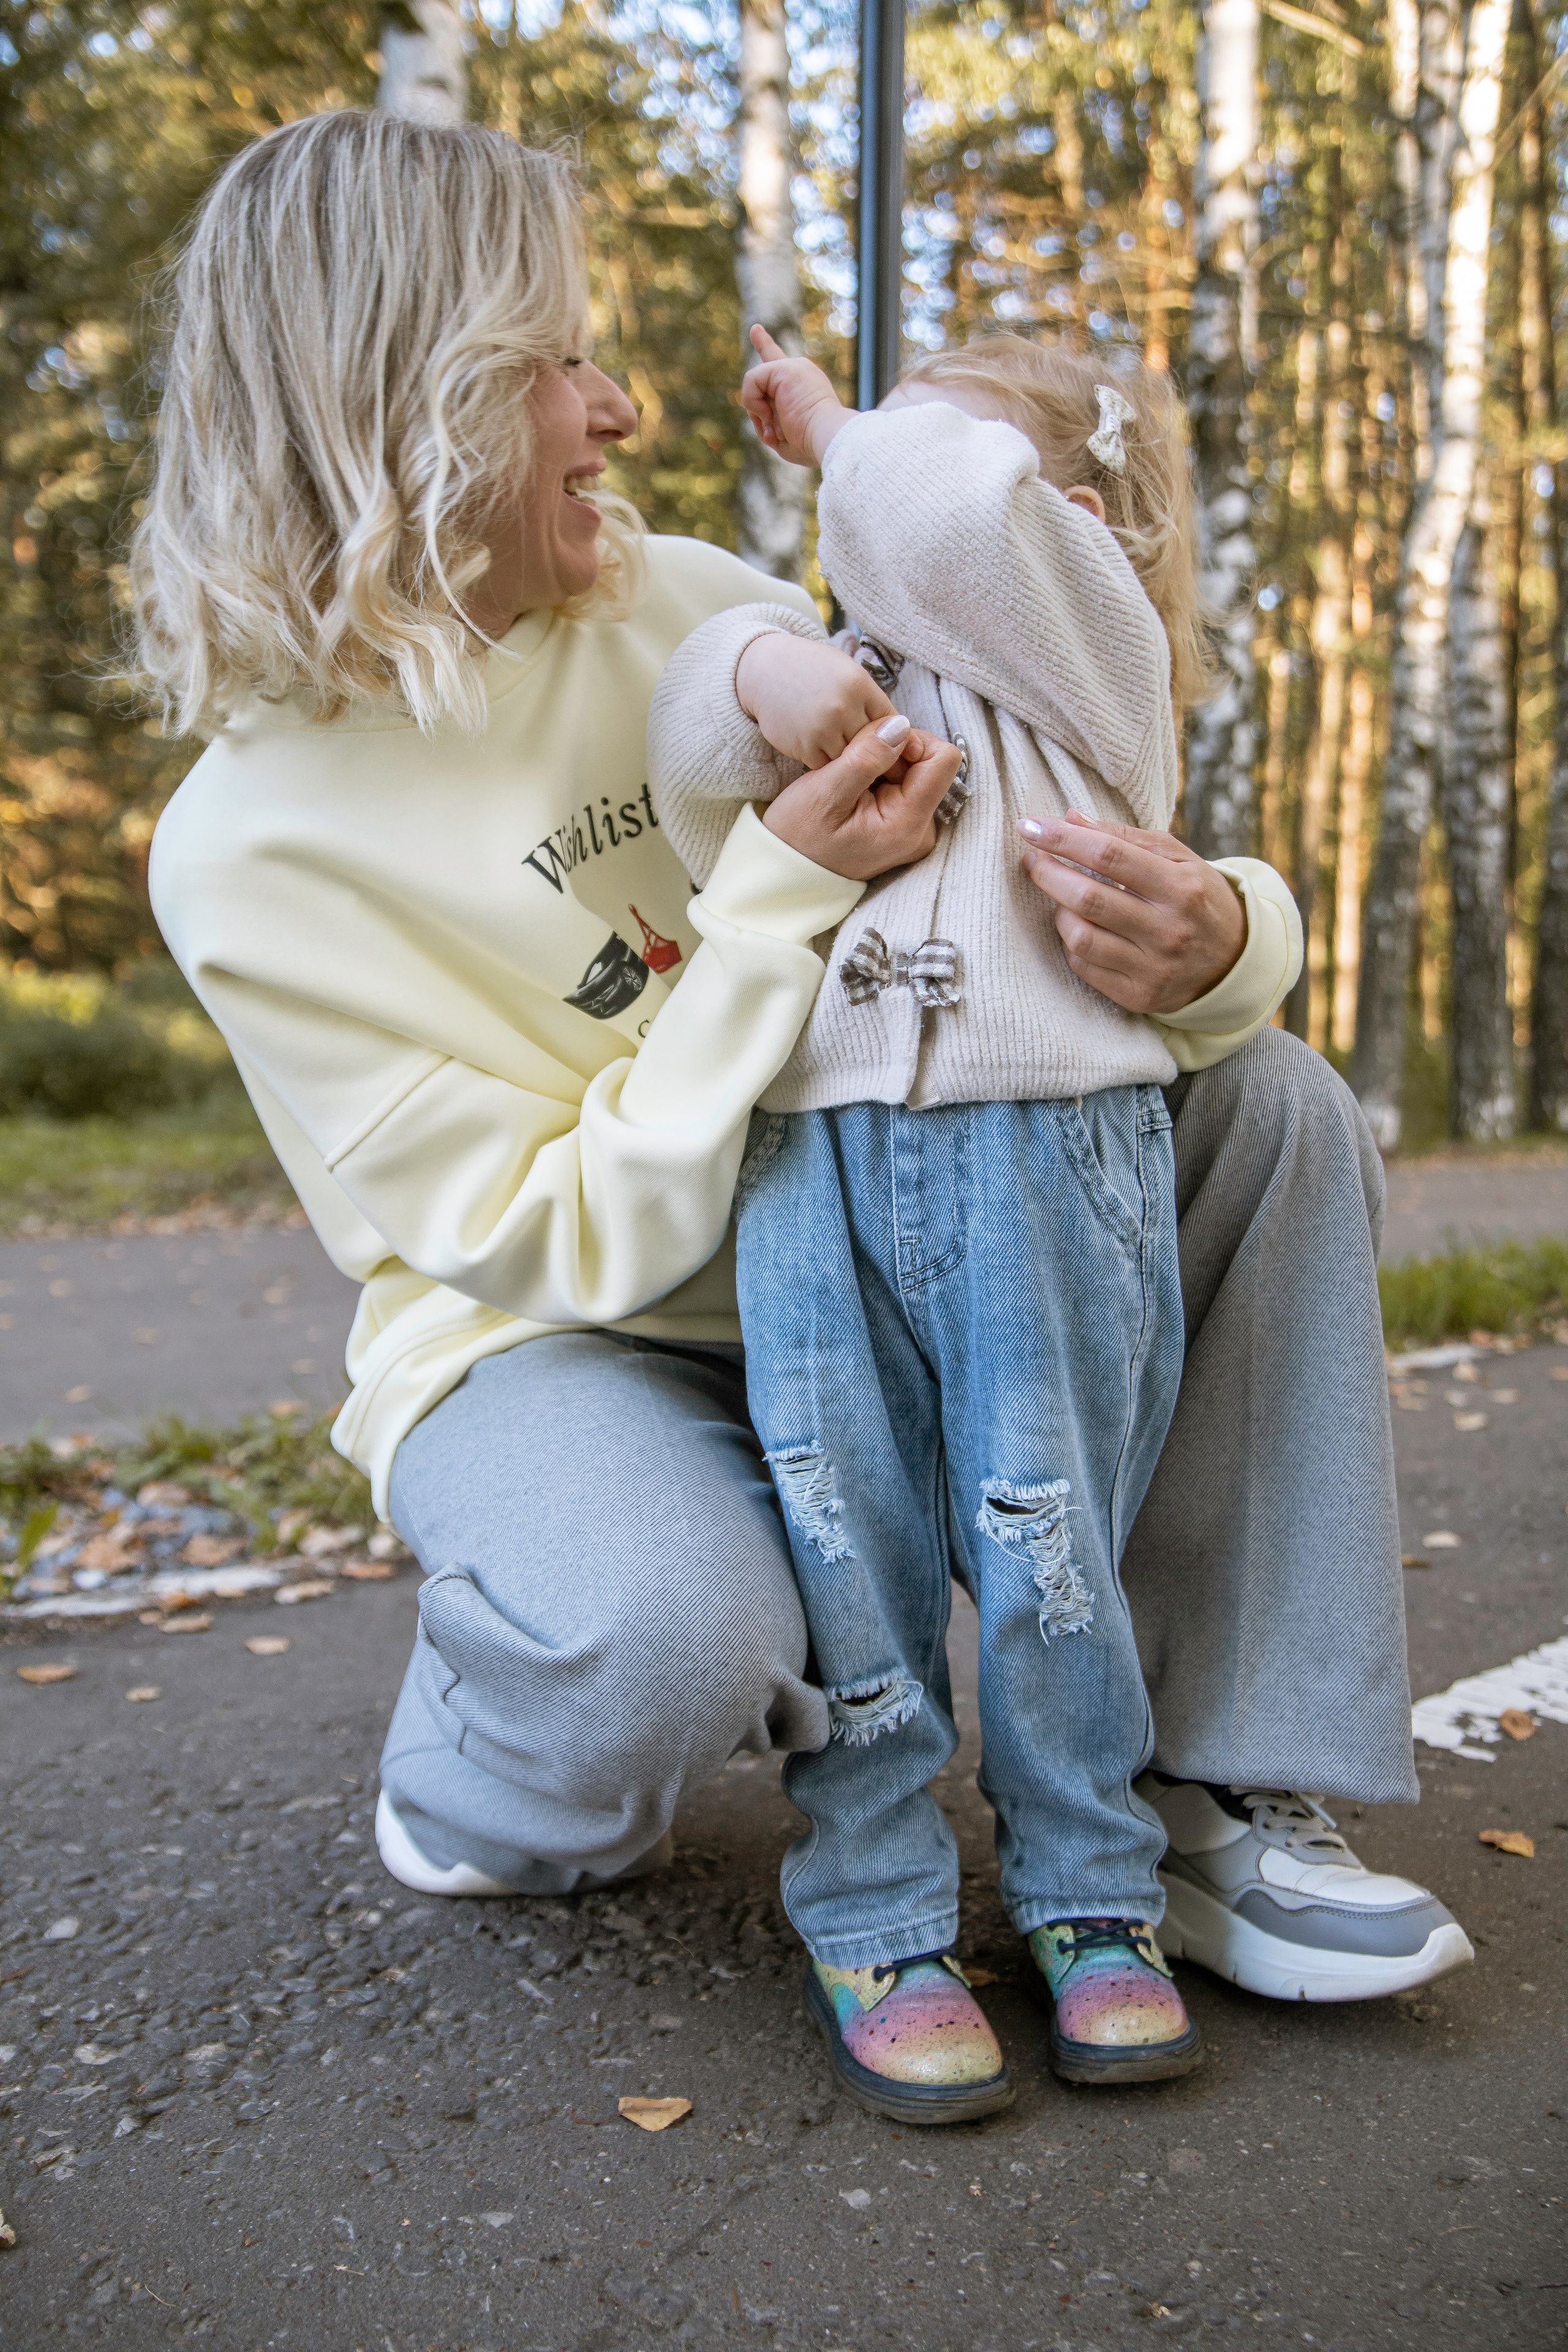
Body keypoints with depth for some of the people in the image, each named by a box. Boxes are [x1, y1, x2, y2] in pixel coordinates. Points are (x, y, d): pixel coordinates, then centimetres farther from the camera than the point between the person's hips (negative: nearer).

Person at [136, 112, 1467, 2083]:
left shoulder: (692, 607, -4)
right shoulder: (248, 844, -17)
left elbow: (1005, 860, -2)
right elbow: (567, 1239, -21)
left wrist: (1201, 941, -26)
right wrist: (783, 899, -29)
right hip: (551, 1336, -5)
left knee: (1273, 1112, -12)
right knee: (661, 1639, -39)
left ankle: (1215, 1782, -9)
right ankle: (480, 1795, 1)